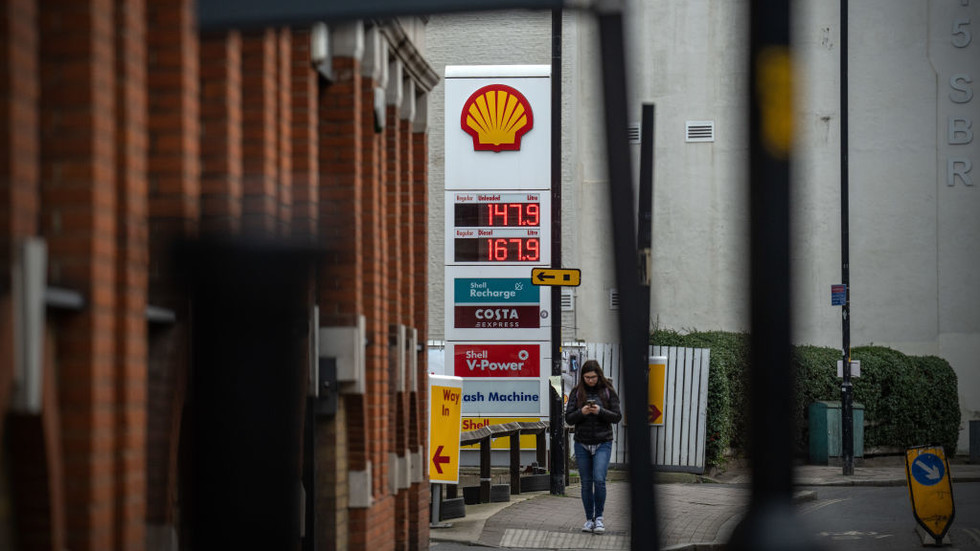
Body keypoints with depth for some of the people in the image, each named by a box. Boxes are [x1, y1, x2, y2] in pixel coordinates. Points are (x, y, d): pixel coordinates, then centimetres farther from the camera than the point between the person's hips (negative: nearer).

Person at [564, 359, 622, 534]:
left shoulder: (608, 392, 1)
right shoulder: (576, 392, 3)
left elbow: (617, 417, -1)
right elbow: (568, 418, 2)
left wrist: (600, 411, -18)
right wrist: (581, 412, -18)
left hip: (603, 444, -2)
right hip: (582, 444, 2)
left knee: (599, 479, -17)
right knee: (586, 483, 6)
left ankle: (599, 517, -4)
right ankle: (589, 519, 16)